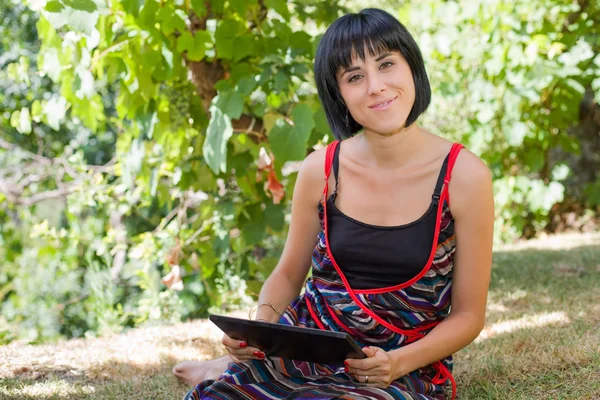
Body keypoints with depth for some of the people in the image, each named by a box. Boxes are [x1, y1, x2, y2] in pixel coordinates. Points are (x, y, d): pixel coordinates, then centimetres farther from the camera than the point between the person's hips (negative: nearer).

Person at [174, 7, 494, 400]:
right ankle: (237, 367, 12)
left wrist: (398, 363, -23)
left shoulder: (464, 176, -11)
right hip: (304, 349, 2)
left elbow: (468, 315, -5)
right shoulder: (321, 169, -2)